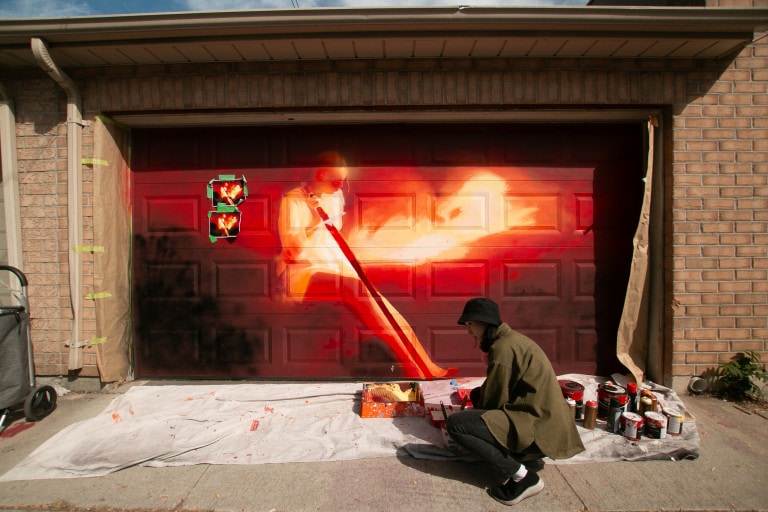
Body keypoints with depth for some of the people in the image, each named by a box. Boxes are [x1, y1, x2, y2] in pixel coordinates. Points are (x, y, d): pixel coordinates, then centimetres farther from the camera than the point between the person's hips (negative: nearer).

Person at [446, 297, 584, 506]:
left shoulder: (503, 347, -17)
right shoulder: (512, 339, 11)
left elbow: (495, 399, -11)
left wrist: (474, 416, 7)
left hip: (538, 428, -10)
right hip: (541, 418, 10)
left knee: (455, 424, -15)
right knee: (478, 395, 23)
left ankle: (522, 476, -8)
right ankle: (523, 456, 13)